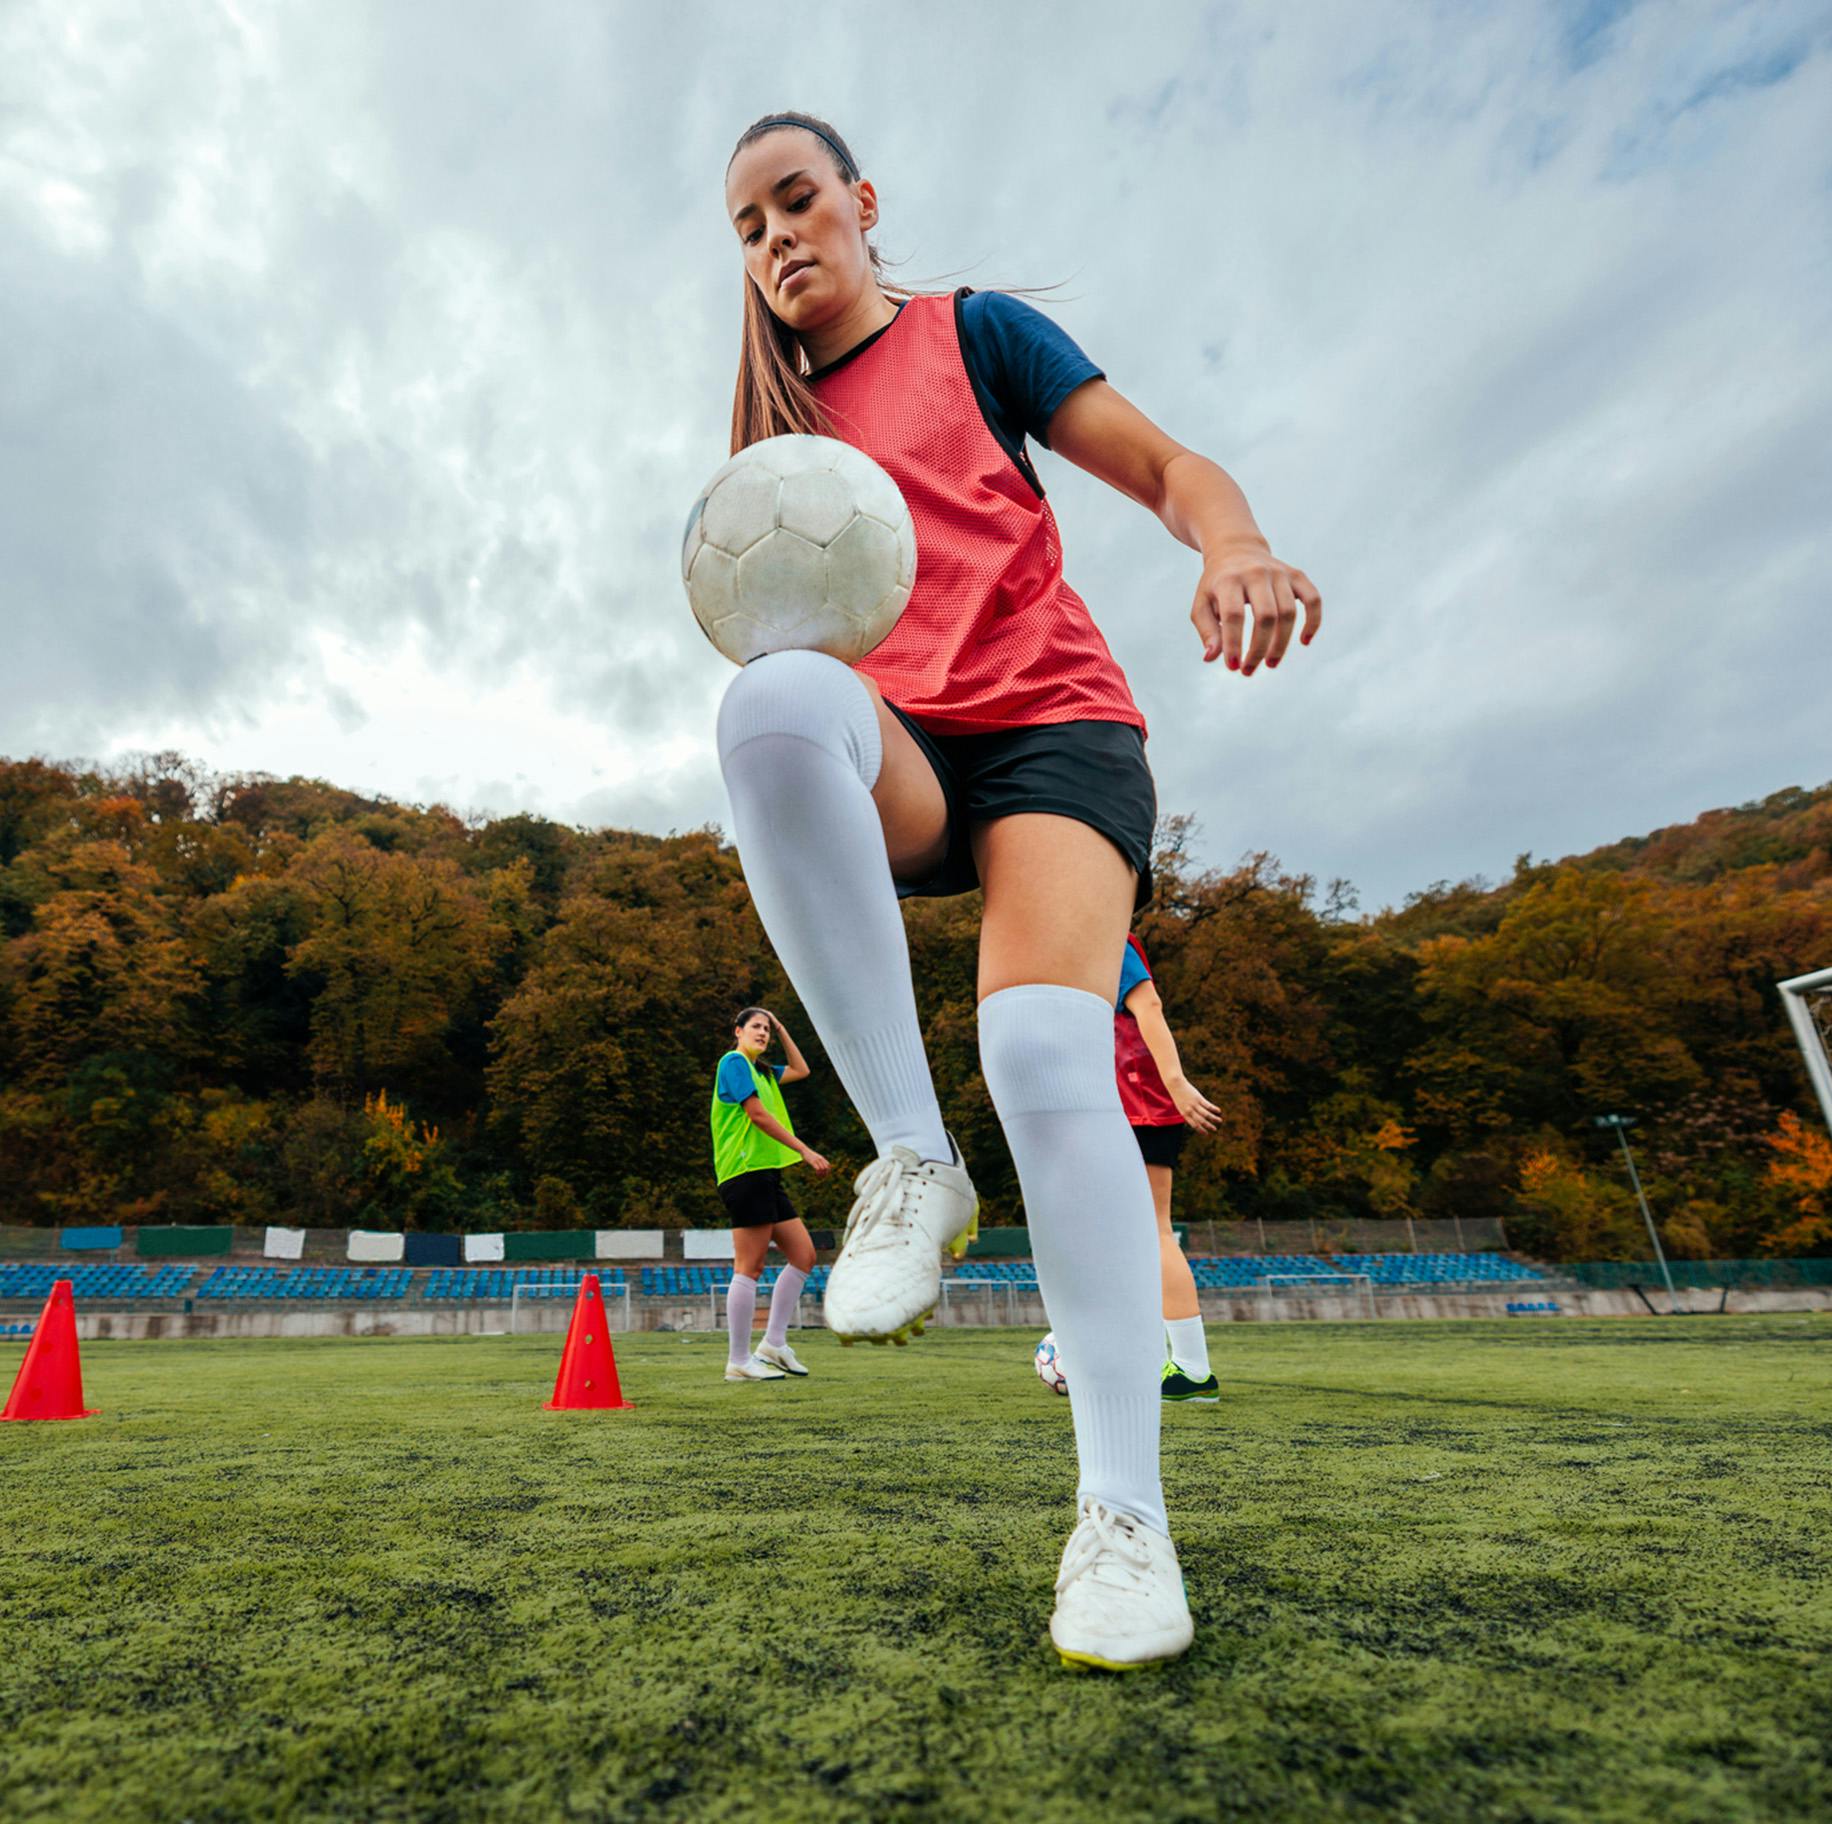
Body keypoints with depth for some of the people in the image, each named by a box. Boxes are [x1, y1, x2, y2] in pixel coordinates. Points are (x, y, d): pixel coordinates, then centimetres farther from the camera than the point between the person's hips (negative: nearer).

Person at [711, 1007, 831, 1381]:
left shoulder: (760, 1070, 21)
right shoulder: (734, 1061, -5)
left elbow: (800, 1070, 34)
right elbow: (758, 1115, -14)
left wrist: (781, 1029, 25)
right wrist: (806, 1151, -16)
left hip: (767, 1175, 10)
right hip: (745, 1172, -10)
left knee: (804, 1255, 8)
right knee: (749, 1267, -6)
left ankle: (773, 1344, 14)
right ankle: (738, 1361, 2)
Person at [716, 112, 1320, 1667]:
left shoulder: (974, 332, 13)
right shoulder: (777, 423, 23)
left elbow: (1166, 464, 6)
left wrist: (1236, 541, -18)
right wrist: (781, 629, -6)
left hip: (1051, 722, -2)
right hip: (891, 757, 2)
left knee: (1046, 1044, -27)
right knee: (769, 700, -34)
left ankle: (1125, 1511, -14)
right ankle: (914, 1159, -28)